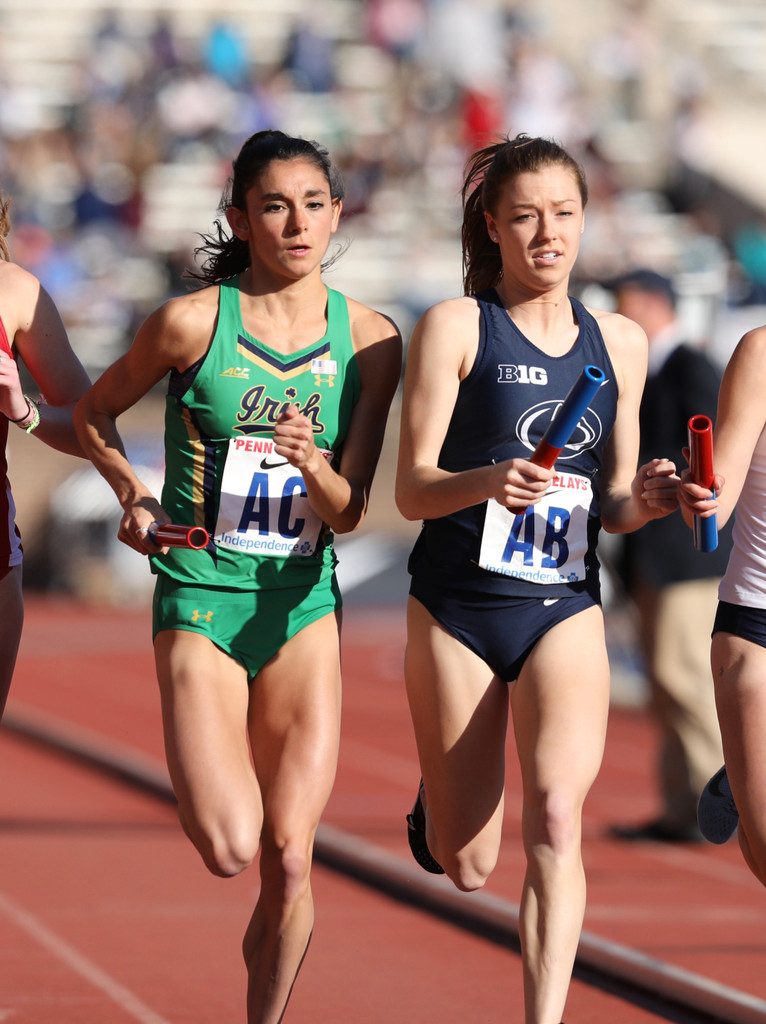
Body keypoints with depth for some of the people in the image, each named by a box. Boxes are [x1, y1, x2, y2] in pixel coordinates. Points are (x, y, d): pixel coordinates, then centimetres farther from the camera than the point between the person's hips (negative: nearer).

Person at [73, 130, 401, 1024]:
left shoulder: (369, 339, 1)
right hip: (200, 596, -2)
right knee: (230, 851, -15)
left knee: (289, 858, -5)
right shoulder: (192, 321, -6)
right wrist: (135, 497, -4)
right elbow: (93, 413, 12)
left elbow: (348, 512, 0)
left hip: (303, 605, 2)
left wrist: (312, 463, -21)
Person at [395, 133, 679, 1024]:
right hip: (457, 608, -2)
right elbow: (412, 488, -9)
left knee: (556, 819, -22)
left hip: (565, 609, 2)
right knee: (466, 867, 8)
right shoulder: (455, 327, -5)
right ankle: (439, 796, 45)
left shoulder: (619, 342, 8)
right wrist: (489, 482, -30)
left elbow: (611, 504, 13)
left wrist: (647, 500, -10)